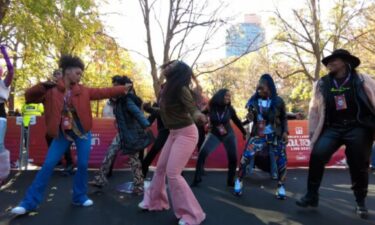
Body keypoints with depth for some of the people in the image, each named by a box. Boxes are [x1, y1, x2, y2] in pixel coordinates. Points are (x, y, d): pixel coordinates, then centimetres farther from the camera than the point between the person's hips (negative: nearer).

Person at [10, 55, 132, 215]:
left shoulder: (83, 91, 1)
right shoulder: (51, 90, -5)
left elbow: (103, 92, 2)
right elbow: (29, 97, -6)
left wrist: (122, 89, -1)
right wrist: (42, 86, -22)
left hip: (82, 131, 2)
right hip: (62, 134, -2)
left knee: (83, 165, 2)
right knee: (48, 165, -1)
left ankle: (80, 197, 22)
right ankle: (30, 202, 9)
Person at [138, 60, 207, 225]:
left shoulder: (181, 89, -21)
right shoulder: (169, 87, 3)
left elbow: (192, 108, -33)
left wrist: (198, 116, -52)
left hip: (186, 133, -9)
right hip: (174, 133, 9)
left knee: (172, 173, -12)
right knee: (160, 168, 16)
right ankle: (155, 201, 37)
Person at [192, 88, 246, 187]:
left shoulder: (229, 109, -11)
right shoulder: (211, 107, -15)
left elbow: (237, 121, 3)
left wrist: (244, 133, 12)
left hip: (229, 135, 1)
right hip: (214, 134, -1)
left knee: (233, 158, -4)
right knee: (202, 154, -16)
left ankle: (230, 181, 15)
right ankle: (197, 178, -5)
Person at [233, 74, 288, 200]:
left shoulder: (278, 101, -3)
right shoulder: (254, 100, -2)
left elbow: (284, 118, 7)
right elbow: (251, 117, 3)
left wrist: (285, 132, -3)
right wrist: (250, 115, -20)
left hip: (275, 136, 0)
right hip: (258, 135, 0)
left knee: (281, 161, 1)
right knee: (246, 157, -11)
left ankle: (280, 187, 21)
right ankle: (239, 181, 9)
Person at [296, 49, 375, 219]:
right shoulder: (322, 84, 6)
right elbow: (315, 109, 8)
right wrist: (313, 133, 5)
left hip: (357, 128, -1)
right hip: (333, 128, 2)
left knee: (359, 165, 3)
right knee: (317, 155, -17)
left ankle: (361, 202, 26)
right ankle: (312, 195, -2)